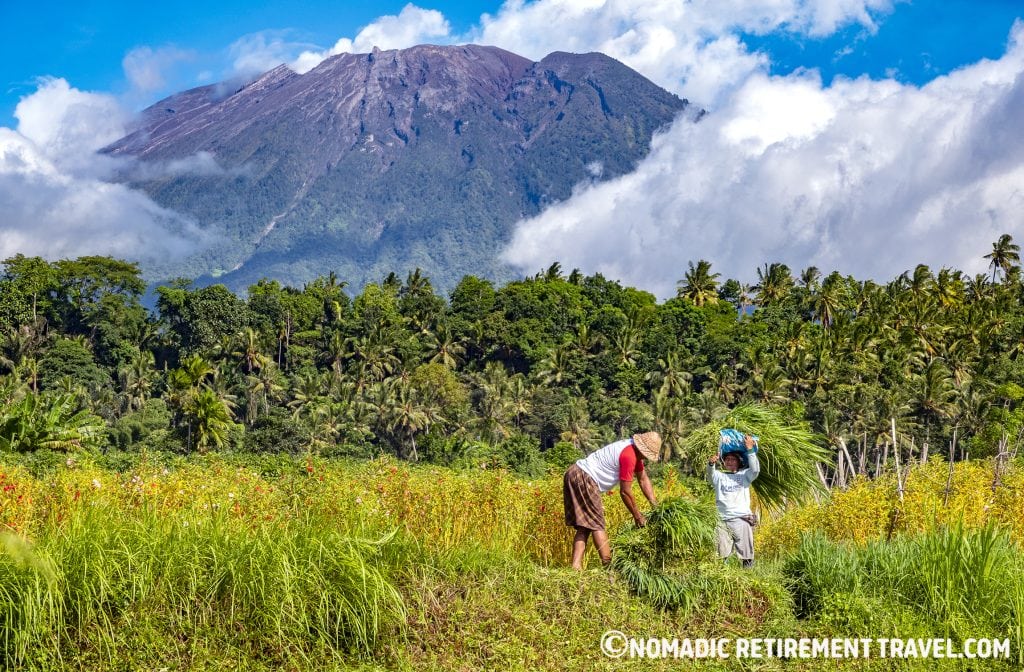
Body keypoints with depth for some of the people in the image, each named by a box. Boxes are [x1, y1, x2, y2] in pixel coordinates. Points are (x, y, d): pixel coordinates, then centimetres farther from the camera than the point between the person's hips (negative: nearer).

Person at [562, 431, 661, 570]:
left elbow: (643, 479, 17)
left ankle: (576, 566, 0)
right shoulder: (629, 456, -18)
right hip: (584, 480, -10)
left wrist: (655, 505, 10)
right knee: (597, 525, -8)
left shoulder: (635, 451, 13)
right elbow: (625, 492, -13)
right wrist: (637, 516, -2)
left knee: (585, 527, 7)